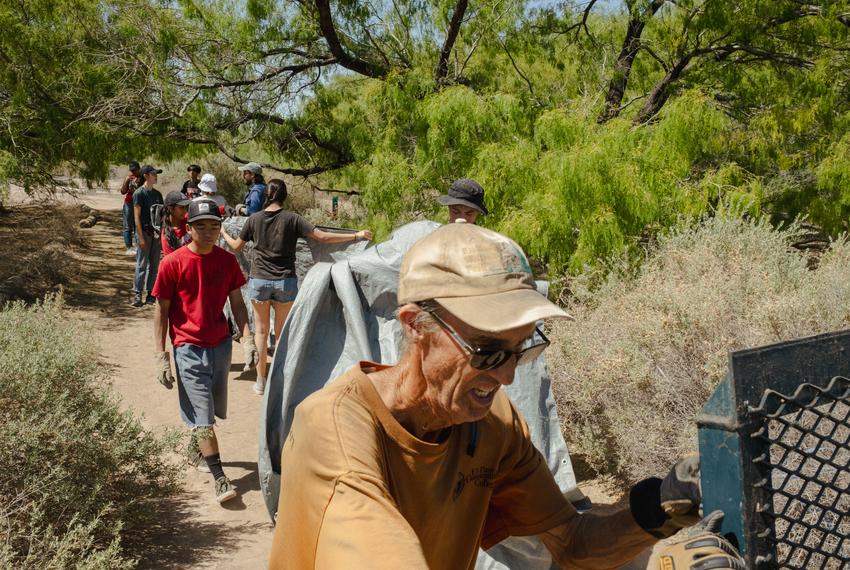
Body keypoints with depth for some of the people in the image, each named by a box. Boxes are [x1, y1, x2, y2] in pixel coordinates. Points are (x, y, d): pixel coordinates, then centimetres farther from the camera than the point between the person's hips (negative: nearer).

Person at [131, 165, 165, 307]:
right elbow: (137, 216, -10)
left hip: (156, 233, 6)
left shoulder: (157, 194, 12)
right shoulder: (139, 193, -7)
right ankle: (137, 295, 0)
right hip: (144, 232, -6)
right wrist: (141, 237, -15)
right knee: (142, 264, -6)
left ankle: (151, 295, 14)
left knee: (154, 265, 7)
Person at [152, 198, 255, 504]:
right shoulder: (173, 263, -9)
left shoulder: (227, 261, 2)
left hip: (221, 344, 5)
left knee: (212, 408, 17)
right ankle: (220, 478, -1)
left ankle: (195, 449, 43)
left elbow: (237, 302, 9)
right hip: (189, 349, -4)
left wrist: (247, 334, -6)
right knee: (202, 414, -6)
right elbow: (161, 311, -4)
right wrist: (160, 356, -8)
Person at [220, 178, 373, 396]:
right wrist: (357, 235, -7)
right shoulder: (292, 219, -8)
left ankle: (261, 381, 18)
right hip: (285, 282, -1)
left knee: (261, 330, 12)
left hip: (259, 281, 1)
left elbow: (236, 246, 10)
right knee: (283, 333, 10)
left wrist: (223, 233, 31)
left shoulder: (254, 219, -2)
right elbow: (323, 237, -13)